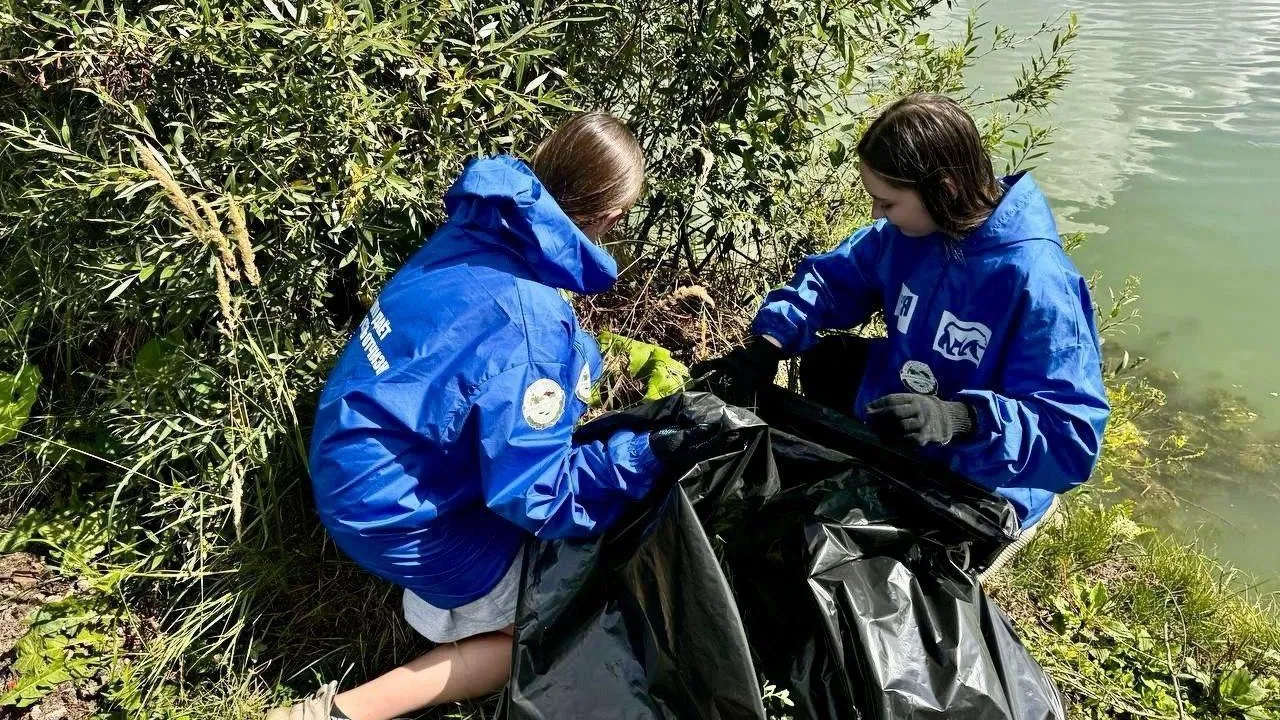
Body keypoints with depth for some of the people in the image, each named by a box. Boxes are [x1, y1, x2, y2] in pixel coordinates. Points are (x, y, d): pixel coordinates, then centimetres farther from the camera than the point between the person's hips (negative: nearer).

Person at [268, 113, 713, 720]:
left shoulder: (476, 232, -7)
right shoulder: (532, 329, -31)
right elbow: (536, 497, -24)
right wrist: (647, 457, -19)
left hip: (355, 454, 8)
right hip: (395, 511, -8)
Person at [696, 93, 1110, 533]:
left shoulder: (1036, 282, -32)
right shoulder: (909, 230, -11)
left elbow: (1073, 438, -33)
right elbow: (833, 277, 3)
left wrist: (961, 420, -49)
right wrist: (769, 344, -14)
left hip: (979, 483, -7)